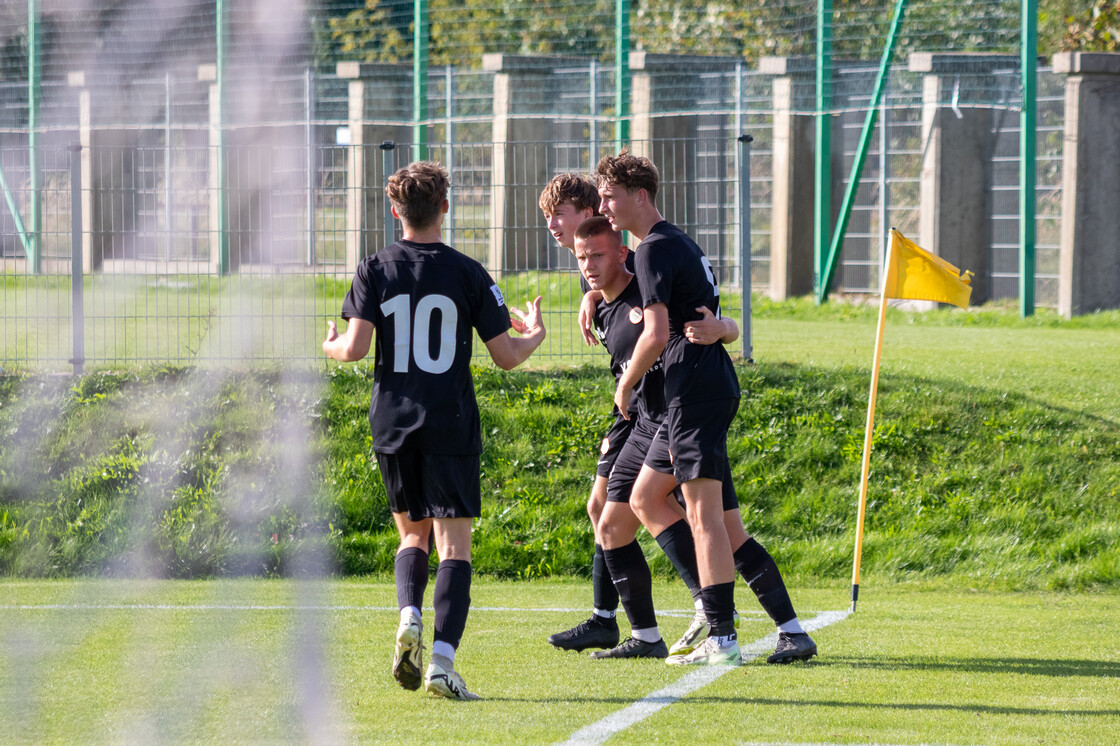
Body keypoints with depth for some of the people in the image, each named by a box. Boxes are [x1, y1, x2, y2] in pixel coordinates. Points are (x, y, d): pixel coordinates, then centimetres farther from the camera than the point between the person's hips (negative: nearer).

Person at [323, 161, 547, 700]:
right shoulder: (467, 274, -1)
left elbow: (355, 347, -8)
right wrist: (534, 336, 22)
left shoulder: (375, 271, 1)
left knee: (412, 533, 21)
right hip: (451, 427, -2)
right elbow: (506, 356, 0)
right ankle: (442, 658, -18)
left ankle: (409, 615, -6)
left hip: (393, 426, 2)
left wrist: (331, 347, 16)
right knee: (454, 545, -3)